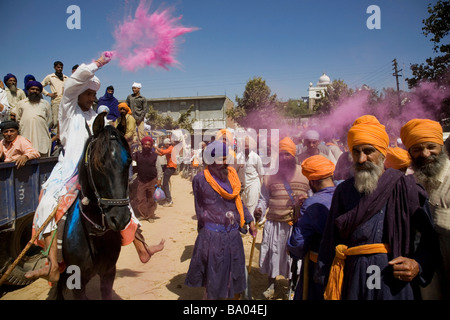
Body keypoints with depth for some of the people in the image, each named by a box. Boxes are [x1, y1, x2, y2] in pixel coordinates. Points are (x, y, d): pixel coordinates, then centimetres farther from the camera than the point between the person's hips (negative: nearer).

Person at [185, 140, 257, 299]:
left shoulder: (231, 175, 6)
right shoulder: (200, 179, -7)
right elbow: (199, 207, 1)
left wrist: (250, 221, 13)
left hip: (233, 235, 5)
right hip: (212, 236, -4)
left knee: (232, 274, 17)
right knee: (213, 276, 8)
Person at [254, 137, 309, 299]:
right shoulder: (270, 173, 5)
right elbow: (264, 198, 9)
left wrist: (306, 201, -14)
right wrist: (259, 209, -10)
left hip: (297, 223, -1)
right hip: (274, 223, 1)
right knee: (272, 253, 11)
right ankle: (271, 285, 35)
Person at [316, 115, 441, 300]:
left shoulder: (404, 186, -4)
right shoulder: (344, 191, 4)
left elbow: (431, 237, 0)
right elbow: (331, 241, 7)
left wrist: (419, 264, -16)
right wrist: (329, 285, 6)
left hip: (395, 283, -2)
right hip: (353, 282, 2)